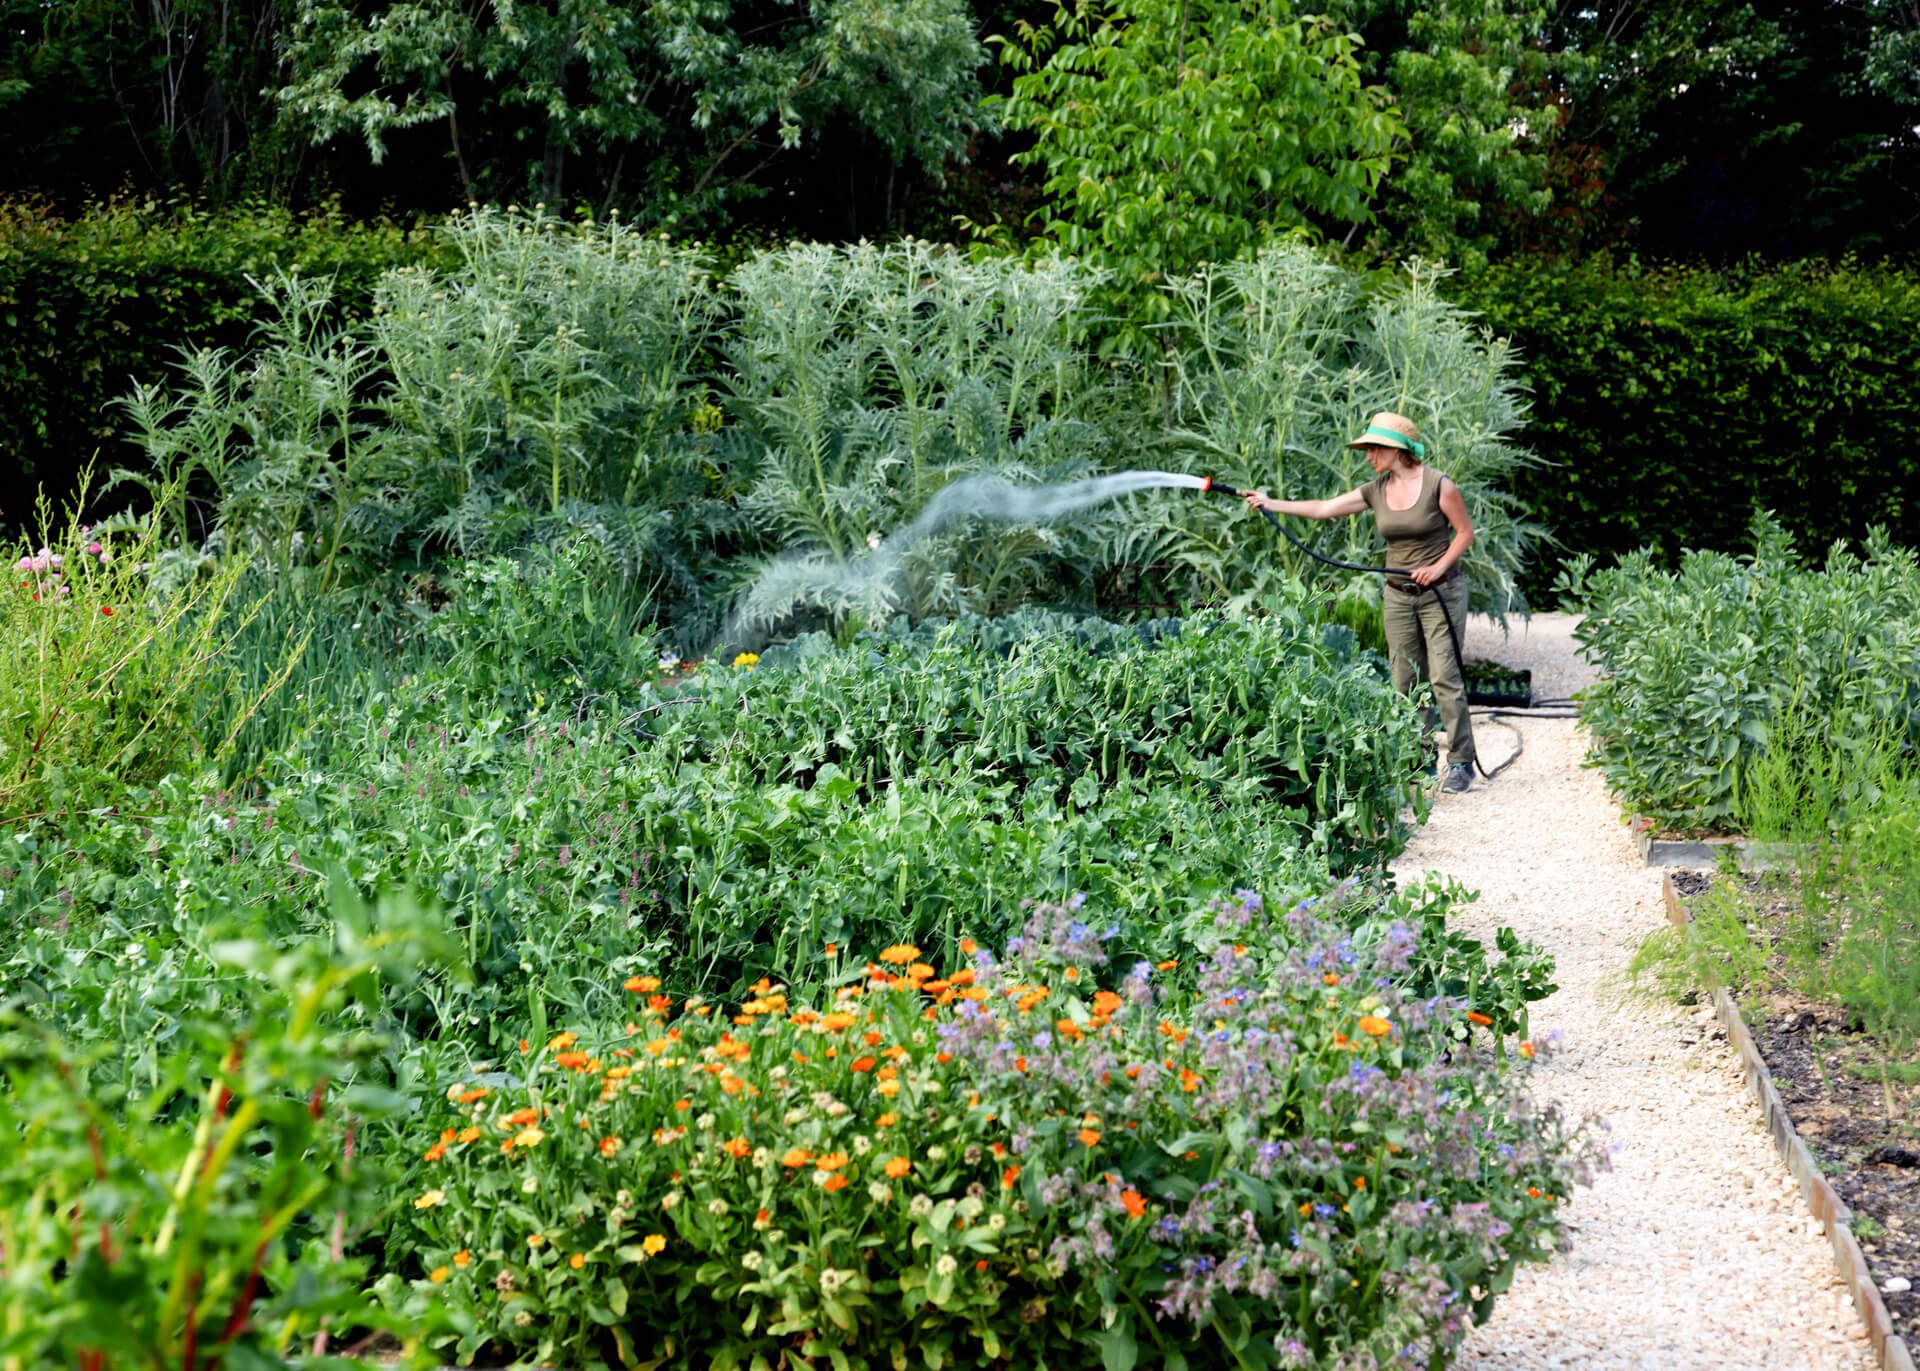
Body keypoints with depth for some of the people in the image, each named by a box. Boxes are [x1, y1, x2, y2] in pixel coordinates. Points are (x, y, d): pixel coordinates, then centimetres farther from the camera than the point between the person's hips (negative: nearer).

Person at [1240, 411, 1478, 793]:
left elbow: (1465, 532, -5)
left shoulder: (1438, 485, -11)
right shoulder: (1376, 491, 4)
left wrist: (1438, 566, -17)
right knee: (1405, 682, 4)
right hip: (1399, 596, 6)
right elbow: (1324, 508, 6)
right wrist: (1271, 504, 3)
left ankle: (1461, 762, -4)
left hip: (1441, 590, -6)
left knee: (1445, 677, -9)